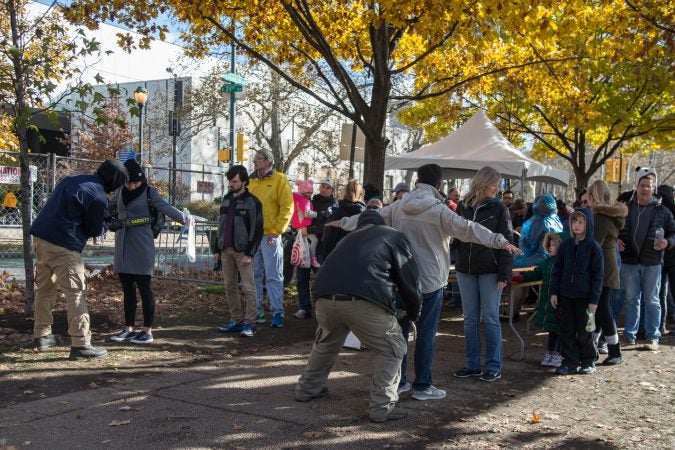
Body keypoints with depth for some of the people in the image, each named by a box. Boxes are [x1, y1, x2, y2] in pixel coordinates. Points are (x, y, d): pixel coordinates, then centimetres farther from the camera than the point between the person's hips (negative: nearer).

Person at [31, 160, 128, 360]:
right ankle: (80, 344, -6)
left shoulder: (71, 179, 13)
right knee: (75, 292, -4)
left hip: (40, 237, 9)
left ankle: (41, 336, 30)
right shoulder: (99, 197, -11)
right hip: (63, 246, -9)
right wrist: (106, 227, 19)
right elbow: (94, 230, -2)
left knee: (44, 288, 20)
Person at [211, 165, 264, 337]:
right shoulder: (226, 199, 15)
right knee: (230, 287, 8)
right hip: (226, 250, 7)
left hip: (242, 251, -7)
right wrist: (217, 249, 14)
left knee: (248, 288, -5)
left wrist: (249, 254, -15)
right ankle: (236, 320, 16)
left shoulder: (252, 202, -6)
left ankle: (249, 323, -3)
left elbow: (257, 229, -9)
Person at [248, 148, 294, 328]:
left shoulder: (279, 179, -3)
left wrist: (277, 230, -13)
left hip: (269, 236, -5)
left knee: (274, 276, -3)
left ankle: (278, 312, 1)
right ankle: (257, 311, 17)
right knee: (255, 276, 9)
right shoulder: (251, 180, 12)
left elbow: (287, 207, -8)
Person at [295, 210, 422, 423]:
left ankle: (307, 388, 45)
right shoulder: (395, 236, 19)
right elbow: (409, 280, 14)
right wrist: (414, 313, 30)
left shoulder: (350, 237, 35)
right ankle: (383, 407, 8)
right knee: (391, 349, 13)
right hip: (363, 300, -6)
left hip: (325, 296, 6)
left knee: (326, 342, 32)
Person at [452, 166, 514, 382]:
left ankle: (494, 366, 9)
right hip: (465, 269, 4)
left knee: (490, 318, 0)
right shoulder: (463, 206, 6)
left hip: (489, 271, -4)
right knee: (470, 319, 8)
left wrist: (504, 273, -13)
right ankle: (472, 365, 17)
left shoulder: (499, 208, -2)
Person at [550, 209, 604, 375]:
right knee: (567, 330, 6)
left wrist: (594, 299, -9)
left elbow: (598, 274, -6)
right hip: (565, 294, 4)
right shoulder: (565, 246, 6)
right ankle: (570, 362, 14)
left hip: (584, 296, -4)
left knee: (584, 330, 6)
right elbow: (557, 270, 9)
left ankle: (588, 361, 21)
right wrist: (554, 292, 3)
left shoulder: (594, 247, -5)